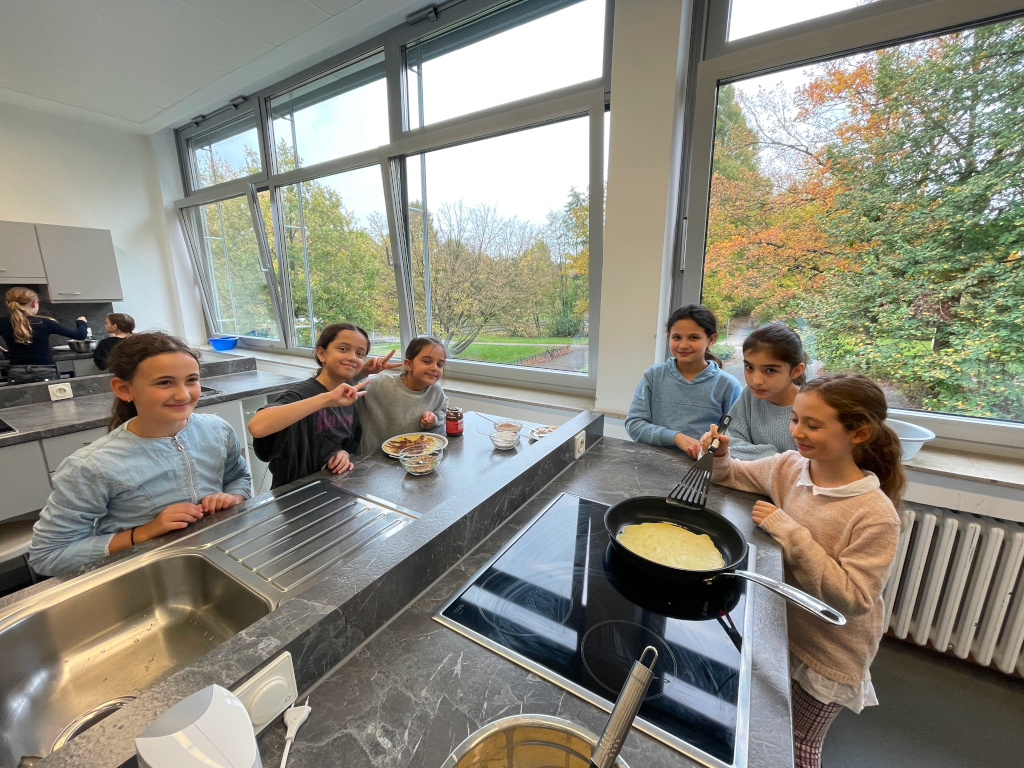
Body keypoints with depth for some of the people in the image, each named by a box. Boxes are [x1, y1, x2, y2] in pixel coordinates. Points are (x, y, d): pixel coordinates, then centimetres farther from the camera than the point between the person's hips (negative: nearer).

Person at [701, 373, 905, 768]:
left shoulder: (875, 515, -27)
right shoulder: (788, 467, -13)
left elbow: (854, 598, -26)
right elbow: (733, 475, 1)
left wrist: (791, 534, -33)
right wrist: (719, 455, -19)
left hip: (828, 653, -4)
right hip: (779, 626, 4)